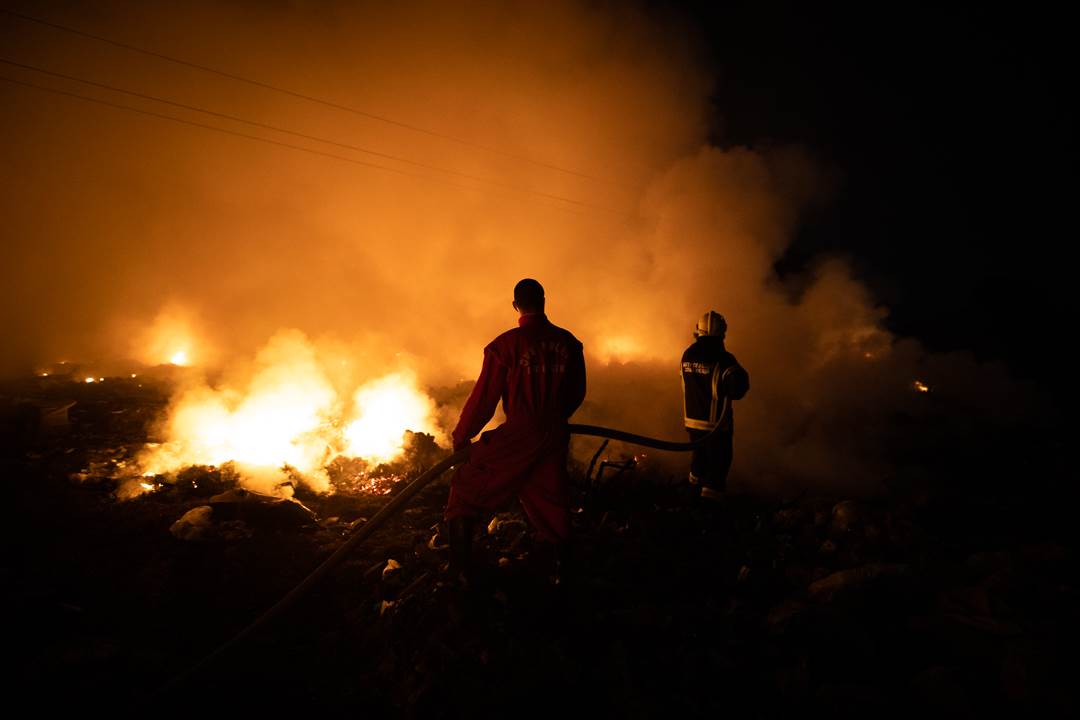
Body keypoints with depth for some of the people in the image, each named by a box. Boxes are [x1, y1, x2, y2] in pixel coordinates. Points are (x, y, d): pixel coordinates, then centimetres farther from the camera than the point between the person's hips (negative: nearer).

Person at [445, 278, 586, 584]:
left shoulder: (506, 344, -11)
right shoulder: (568, 342, 3)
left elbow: (484, 397, -8)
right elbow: (577, 393, 12)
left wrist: (461, 437, 4)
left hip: (519, 436, -4)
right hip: (556, 437, 5)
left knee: (468, 485, 9)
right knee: (549, 498, 18)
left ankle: (460, 570, 9)